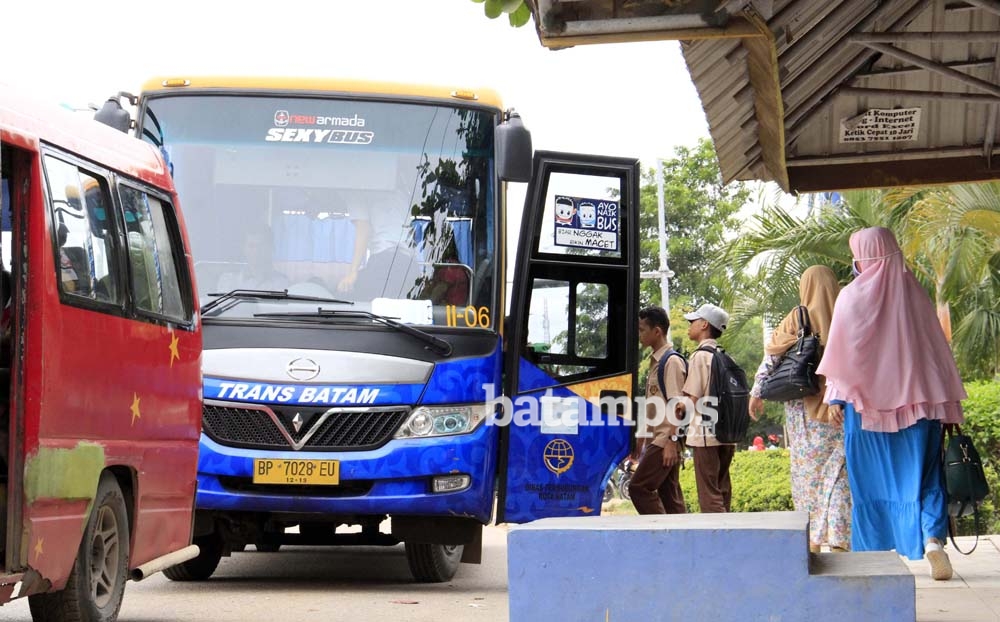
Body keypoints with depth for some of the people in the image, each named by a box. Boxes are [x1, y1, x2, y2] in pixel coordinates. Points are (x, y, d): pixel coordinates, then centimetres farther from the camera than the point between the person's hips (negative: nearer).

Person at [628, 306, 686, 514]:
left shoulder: (671, 361, -11)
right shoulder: (655, 361, 17)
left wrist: (672, 441, -20)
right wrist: (642, 437, 20)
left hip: (665, 441, -9)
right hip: (655, 439, 9)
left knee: (639, 488, -12)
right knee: (670, 494, 7)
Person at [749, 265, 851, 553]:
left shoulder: (797, 319, -1)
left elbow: (772, 356, -2)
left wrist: (757, 393, 5)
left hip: (804, 407, 0)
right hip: (840, 408, 1)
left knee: (808, 473, 9)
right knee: (838, 474, 0)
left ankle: (813, 540, 10)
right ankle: (838, 538, -9)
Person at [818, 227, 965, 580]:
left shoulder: (851, 297, -3)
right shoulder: (913, 292, 3)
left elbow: (841, 352, -2)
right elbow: (937, 349, 6)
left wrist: (836, 397, 5)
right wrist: (948, 404, 10)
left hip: (866, 402, -1)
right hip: (916, 401, 1)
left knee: (871, 480, 7)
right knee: (923, 475, 1)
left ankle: (874, 553, 8)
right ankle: (932, 537, -21)